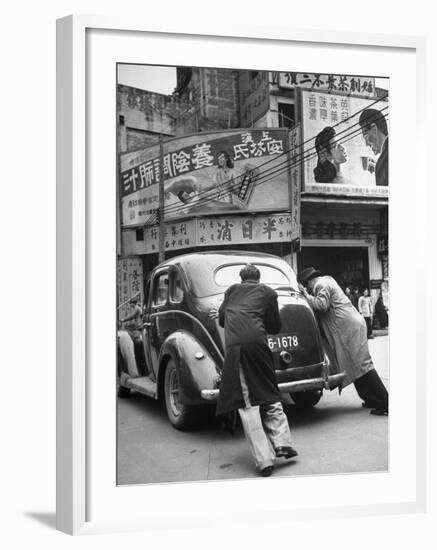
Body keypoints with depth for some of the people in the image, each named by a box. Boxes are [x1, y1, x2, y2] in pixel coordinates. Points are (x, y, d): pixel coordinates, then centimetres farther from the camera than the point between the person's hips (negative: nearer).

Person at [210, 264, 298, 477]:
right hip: (257, 343, 0)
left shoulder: (231, 291, 22)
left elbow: (222, 320, 29)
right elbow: (275, 327, 19)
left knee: (247, 403, -1)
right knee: (269, 395, 16)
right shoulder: (268, 292, 18)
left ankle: (264, 460, -4)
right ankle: (281, 442, 6)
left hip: (233, 346, 0)